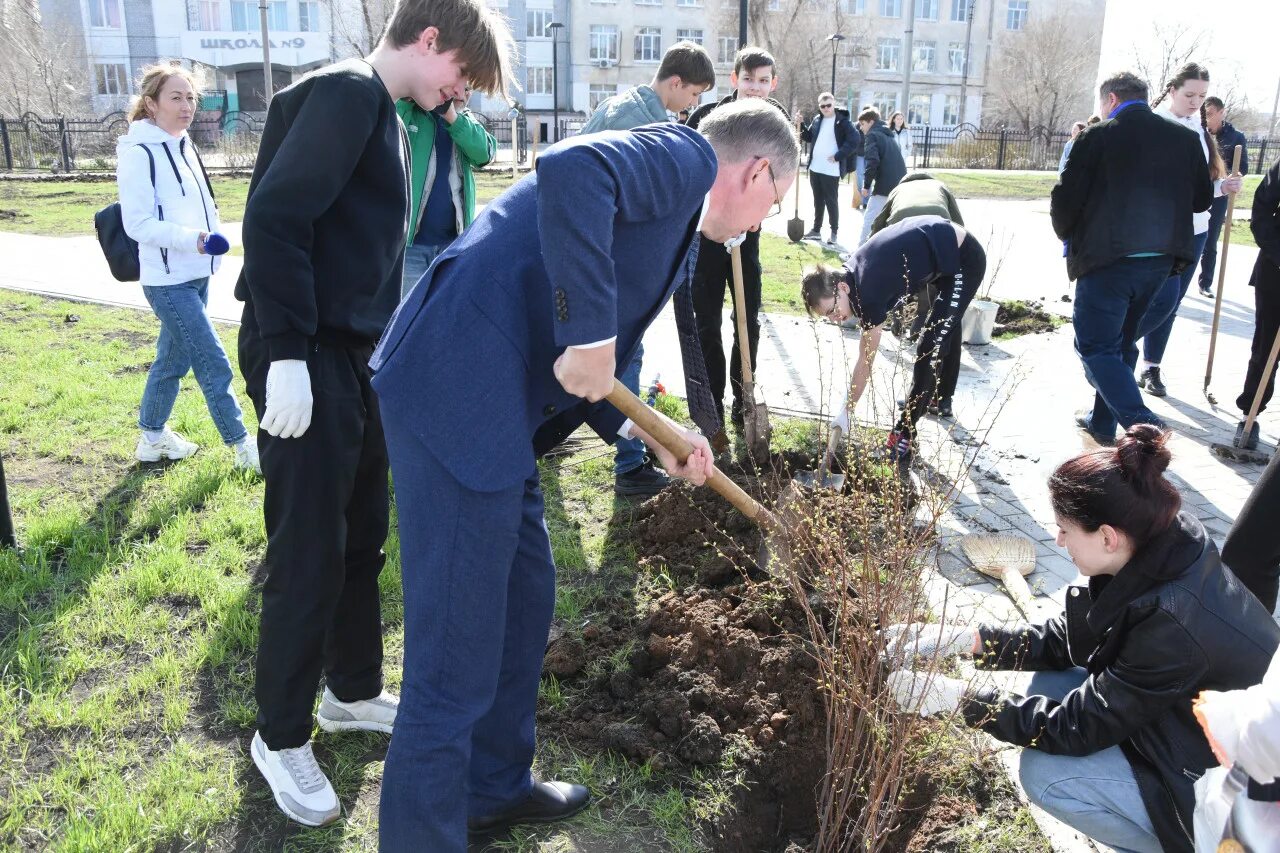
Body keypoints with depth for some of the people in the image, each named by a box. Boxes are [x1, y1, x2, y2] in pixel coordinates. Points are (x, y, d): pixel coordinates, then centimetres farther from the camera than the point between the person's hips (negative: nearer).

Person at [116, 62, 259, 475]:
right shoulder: (139, 154, -14)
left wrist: (209, 241, 16)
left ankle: (152, 437, 32)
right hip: (168, 282, -8)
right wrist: (190, 238, -29)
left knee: (173, 359, 17)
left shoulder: (183, 145, 11)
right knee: (214, 364, -5)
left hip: (196, 275, 8)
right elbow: (137, 223, -17)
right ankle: (243, 447, 4)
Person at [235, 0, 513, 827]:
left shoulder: (385, 113, 17)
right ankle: (282, 736, 17)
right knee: (310, 553, -1)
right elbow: (275, 217, -21)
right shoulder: (345, 93, -12)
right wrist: (285, 355, -23)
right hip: (307, 358, -9)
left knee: (361, 539, 16)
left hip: (354, 353, 10)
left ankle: (353, 691, 33)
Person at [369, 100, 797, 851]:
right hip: (460, 393, -11)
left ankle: (496, 788, 42)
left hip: (491, 400, 11)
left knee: (525, 596, 23)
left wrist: (649, 434, 14)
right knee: (455, 662, -2)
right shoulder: (688, 156, -2)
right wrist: (590, 335, -22)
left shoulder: (671, 208, 25)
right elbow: (572, 170, -26)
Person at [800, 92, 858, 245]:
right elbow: (808, 137, 17)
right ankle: (816, 230, 22)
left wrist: (838, 156, -17)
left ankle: (834, 232, 9)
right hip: (815, 168, 6)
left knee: (831, 201, 0)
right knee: (818, 201, 14)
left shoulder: (843, 121, -9)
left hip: (831, 170, -6)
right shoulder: (817, 120, 9)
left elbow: (854, 140, -15)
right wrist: (800, 126, -1)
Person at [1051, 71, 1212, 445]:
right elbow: (1202, 199, 13)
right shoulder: (1185, 138, 8)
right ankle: (1103, 421, 29)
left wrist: (1069, 237, 11)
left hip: (1107, 259, -6)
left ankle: (1142, 426, -16)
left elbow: (1065, 200, -9)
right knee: (1120, 341, 19)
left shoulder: (1096, 137, -8)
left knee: (1095, 344, -1)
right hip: (1161, 260, 6)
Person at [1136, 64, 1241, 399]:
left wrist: (1223, 186, -2)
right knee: (1163, 300, -14)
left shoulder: (1200, 129, 11)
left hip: (1193, 230, 7)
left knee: (1170, 304, 10)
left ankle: (1151, 369, 21)